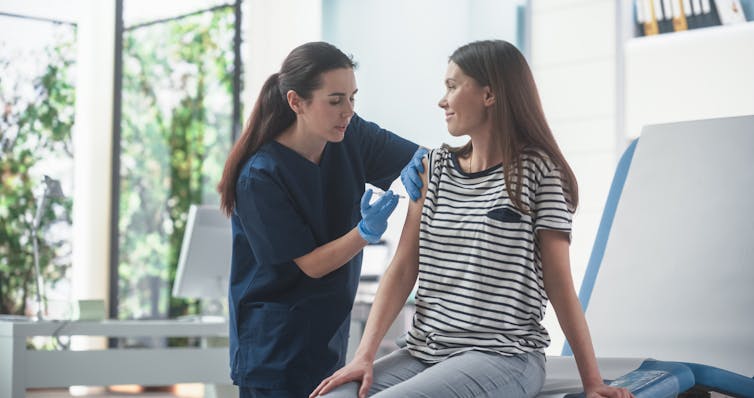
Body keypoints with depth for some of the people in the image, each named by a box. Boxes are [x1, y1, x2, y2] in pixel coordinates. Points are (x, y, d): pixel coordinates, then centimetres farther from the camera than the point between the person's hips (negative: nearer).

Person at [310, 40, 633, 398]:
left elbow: (559, 284, -2)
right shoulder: (435, 167, 13)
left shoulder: (536, 171, -3)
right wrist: (365, 355, -7)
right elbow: (403, 268, 4)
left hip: (504, 356, -5)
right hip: (425, 351, 5)